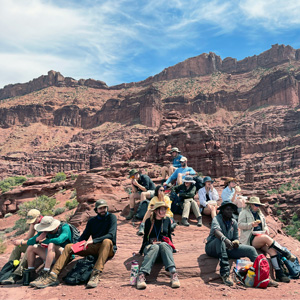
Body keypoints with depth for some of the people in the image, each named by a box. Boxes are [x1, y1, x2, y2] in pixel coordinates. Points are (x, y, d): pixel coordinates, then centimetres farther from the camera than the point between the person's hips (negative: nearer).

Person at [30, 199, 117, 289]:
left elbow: (111, 235, -18)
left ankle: (96, 274, -48)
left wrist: (93, 241, -28)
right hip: (95, 248, 5)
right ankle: (53, 276, -17)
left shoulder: (111, 217, -3)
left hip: (108, 249, -5)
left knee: (107, 241, -39)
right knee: (68, 247, -8)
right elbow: (84, 236, 13)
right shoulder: (92, 221, 15)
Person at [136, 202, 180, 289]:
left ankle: (173, 273, -55)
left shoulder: (167, 220, 14)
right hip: (150, 245, -1)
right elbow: (145, 237, 13)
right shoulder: (149, 221, 9)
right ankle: (141, 275, -55)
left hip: (165, 245, 1)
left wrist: (171, 247, 9)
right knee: (155, 247, -37)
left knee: (163, 245, -36)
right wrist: (142, 250, 8)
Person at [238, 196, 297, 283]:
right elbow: (240, 225, -6)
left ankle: (279, 274, -22)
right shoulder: (244, 212, 5)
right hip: (250, 239, -6)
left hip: (261, 238, 6)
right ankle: (287, 254, -25)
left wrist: (266, 229, 6)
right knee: (266, 238, -33)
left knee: (272, 250, -22)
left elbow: (265, 225, 29)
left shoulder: (260, 214, 25)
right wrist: (251, 224, -21)